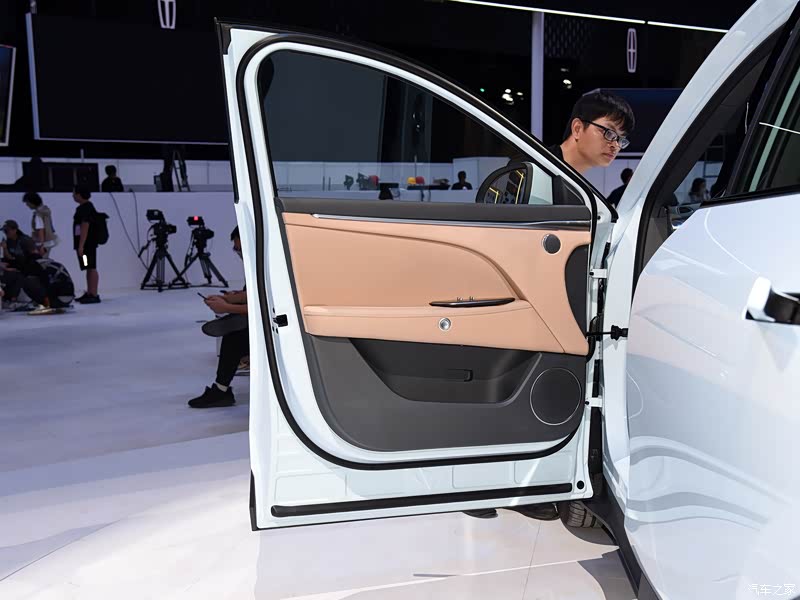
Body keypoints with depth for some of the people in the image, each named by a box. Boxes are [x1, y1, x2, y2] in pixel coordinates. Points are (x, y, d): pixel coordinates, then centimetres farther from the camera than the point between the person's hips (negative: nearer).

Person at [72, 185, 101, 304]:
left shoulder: (86, 208, -15)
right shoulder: (82, 207, 17)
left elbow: (85, 228, -21)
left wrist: (81, 245, -24)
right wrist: (80, 245, 22)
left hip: (87, 244, -10)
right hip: (85, 244, 10)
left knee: (91, 268, -10)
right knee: (89, 269, 13)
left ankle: (94, 295, -10)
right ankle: (89, 293, 19)